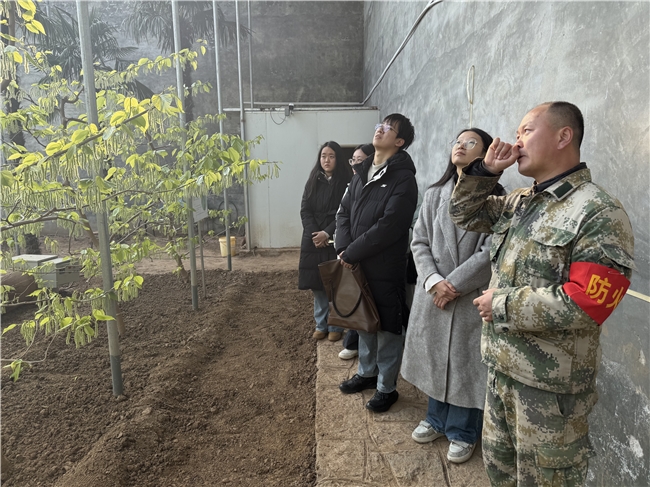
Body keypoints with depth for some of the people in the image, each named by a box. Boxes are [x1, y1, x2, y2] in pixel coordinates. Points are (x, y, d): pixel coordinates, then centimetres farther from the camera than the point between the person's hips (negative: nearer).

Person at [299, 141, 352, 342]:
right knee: (317, 285, 8)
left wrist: (328, 233, -16)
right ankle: (321, 325, 22)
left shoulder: (346, 181, -4)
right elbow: (305, 210, 3)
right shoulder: (313, 181, 8)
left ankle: (335, 326, 16)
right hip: (313, 240, 4)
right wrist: (314, 233, -11)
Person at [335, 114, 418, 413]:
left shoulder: (403, 179, -12)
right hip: (357, 265, 7)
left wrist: (351, 253, -16)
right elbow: (344, 212, 9)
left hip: (385, 269, -7)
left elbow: (389, 227, -21)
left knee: (387, 327, 6)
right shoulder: (363, 173, 12)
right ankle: (367, 373, 41)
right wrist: (344, 249, -7)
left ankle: (387, 387, 24)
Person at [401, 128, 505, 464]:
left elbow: (491, 252, -13)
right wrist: (433, 280, -12)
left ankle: (463, 433, 29)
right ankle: (437, 419, 38)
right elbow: (419, 242, 3)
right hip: (432, 294, 4)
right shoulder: (434, 194, 7)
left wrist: (454, 285, -15)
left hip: (471, 296, -4)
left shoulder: (496, 198, -6)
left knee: (466, 363, 7)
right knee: (435, 358, 16)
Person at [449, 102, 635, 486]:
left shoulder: (599, 214, -18)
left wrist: (502, 306, -18)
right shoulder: (519, 202, 7)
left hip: (551, 384, -7)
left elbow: (584, 304, -26)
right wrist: (485, 171, -1)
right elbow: (464, 214, 15)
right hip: (502, 366, 8)